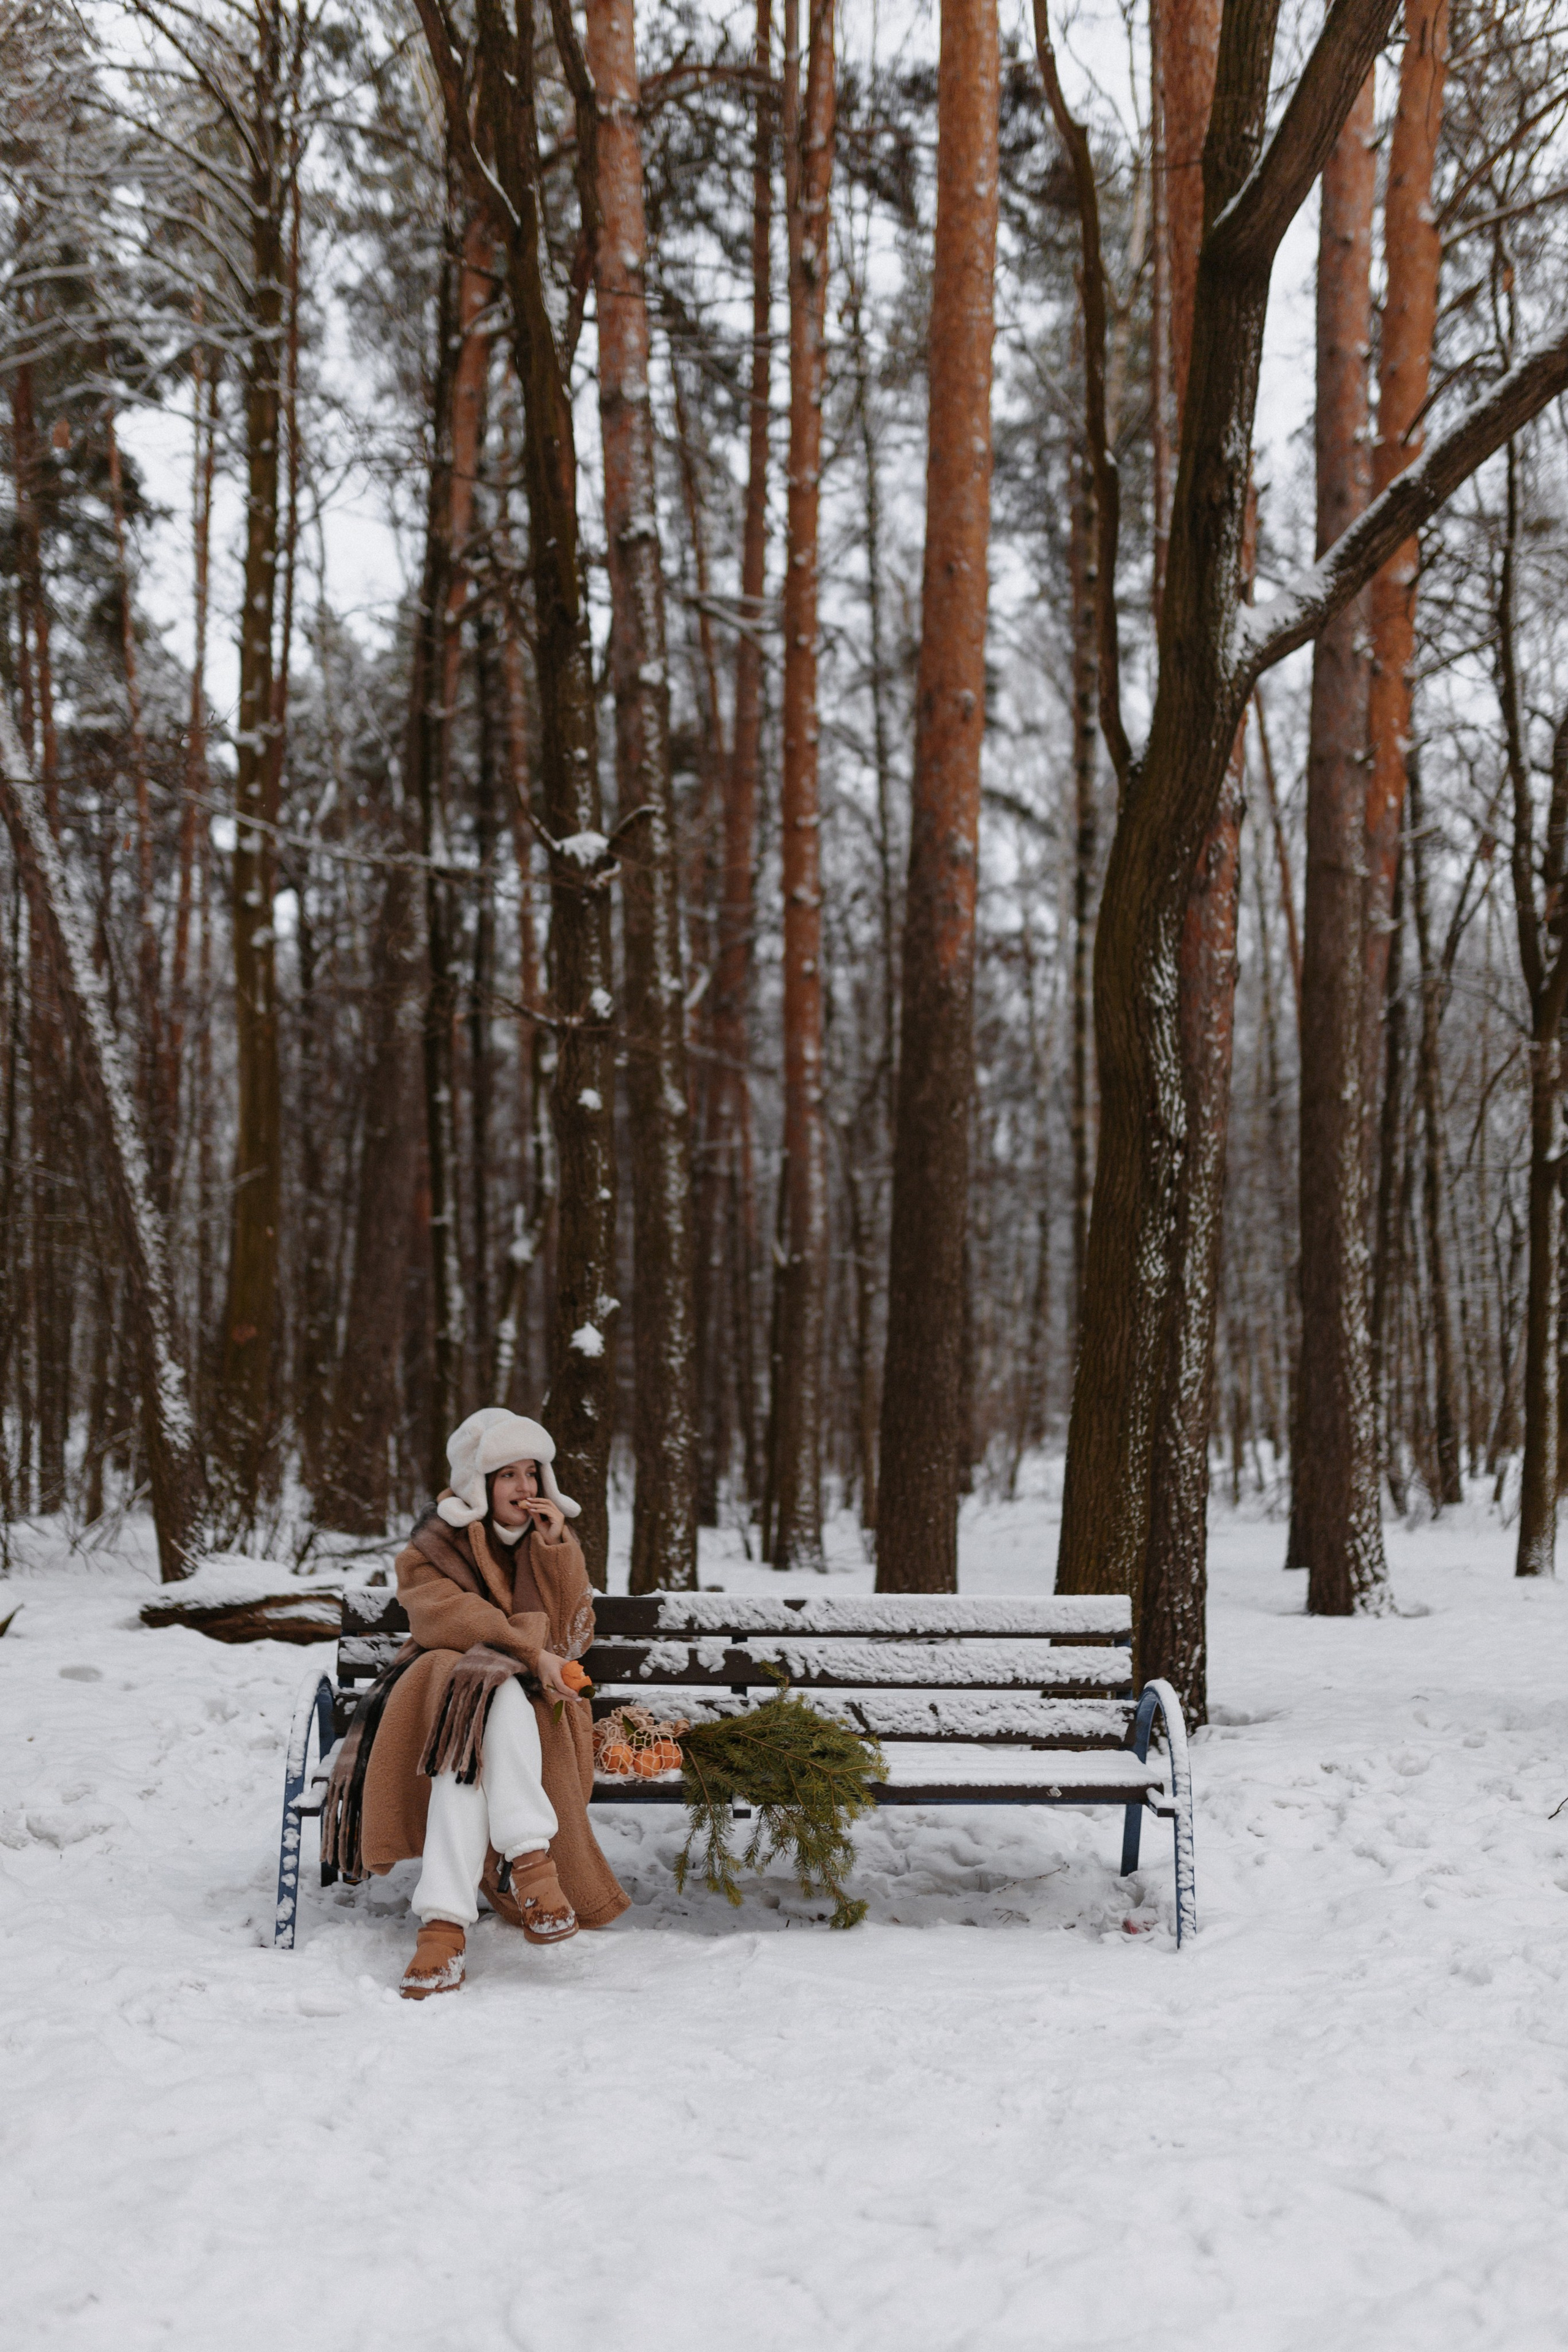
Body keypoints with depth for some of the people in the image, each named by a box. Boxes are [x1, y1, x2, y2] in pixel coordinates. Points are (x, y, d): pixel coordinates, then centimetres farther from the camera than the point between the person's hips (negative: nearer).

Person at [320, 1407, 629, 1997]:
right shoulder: (433, 1548, 6)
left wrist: (554, 1550, -9)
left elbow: (570, 1637, 0)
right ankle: (532, 1858, -50)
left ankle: (445, 1924, -47)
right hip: (445, 1687, -1)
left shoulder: (554, 1540, 12)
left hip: (529, 1705, 1)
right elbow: (449, 1618, -12)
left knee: (471, 1745, -36)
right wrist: (527, 1649, -22)